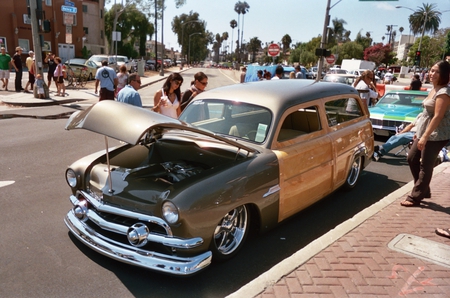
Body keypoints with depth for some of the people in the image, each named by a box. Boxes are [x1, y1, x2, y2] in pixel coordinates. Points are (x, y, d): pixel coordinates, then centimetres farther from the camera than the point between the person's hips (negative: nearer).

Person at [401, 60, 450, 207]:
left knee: (426, 165, -3)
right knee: (412, 158, 13)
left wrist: (425, 137, -26)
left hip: (437, 135, -10)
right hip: (425, 131, 10)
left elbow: (438, 117, -24)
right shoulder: (434, 89, 12)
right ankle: (424, 190, 25)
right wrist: (419, 131, 19)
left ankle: (415, 197, 6)